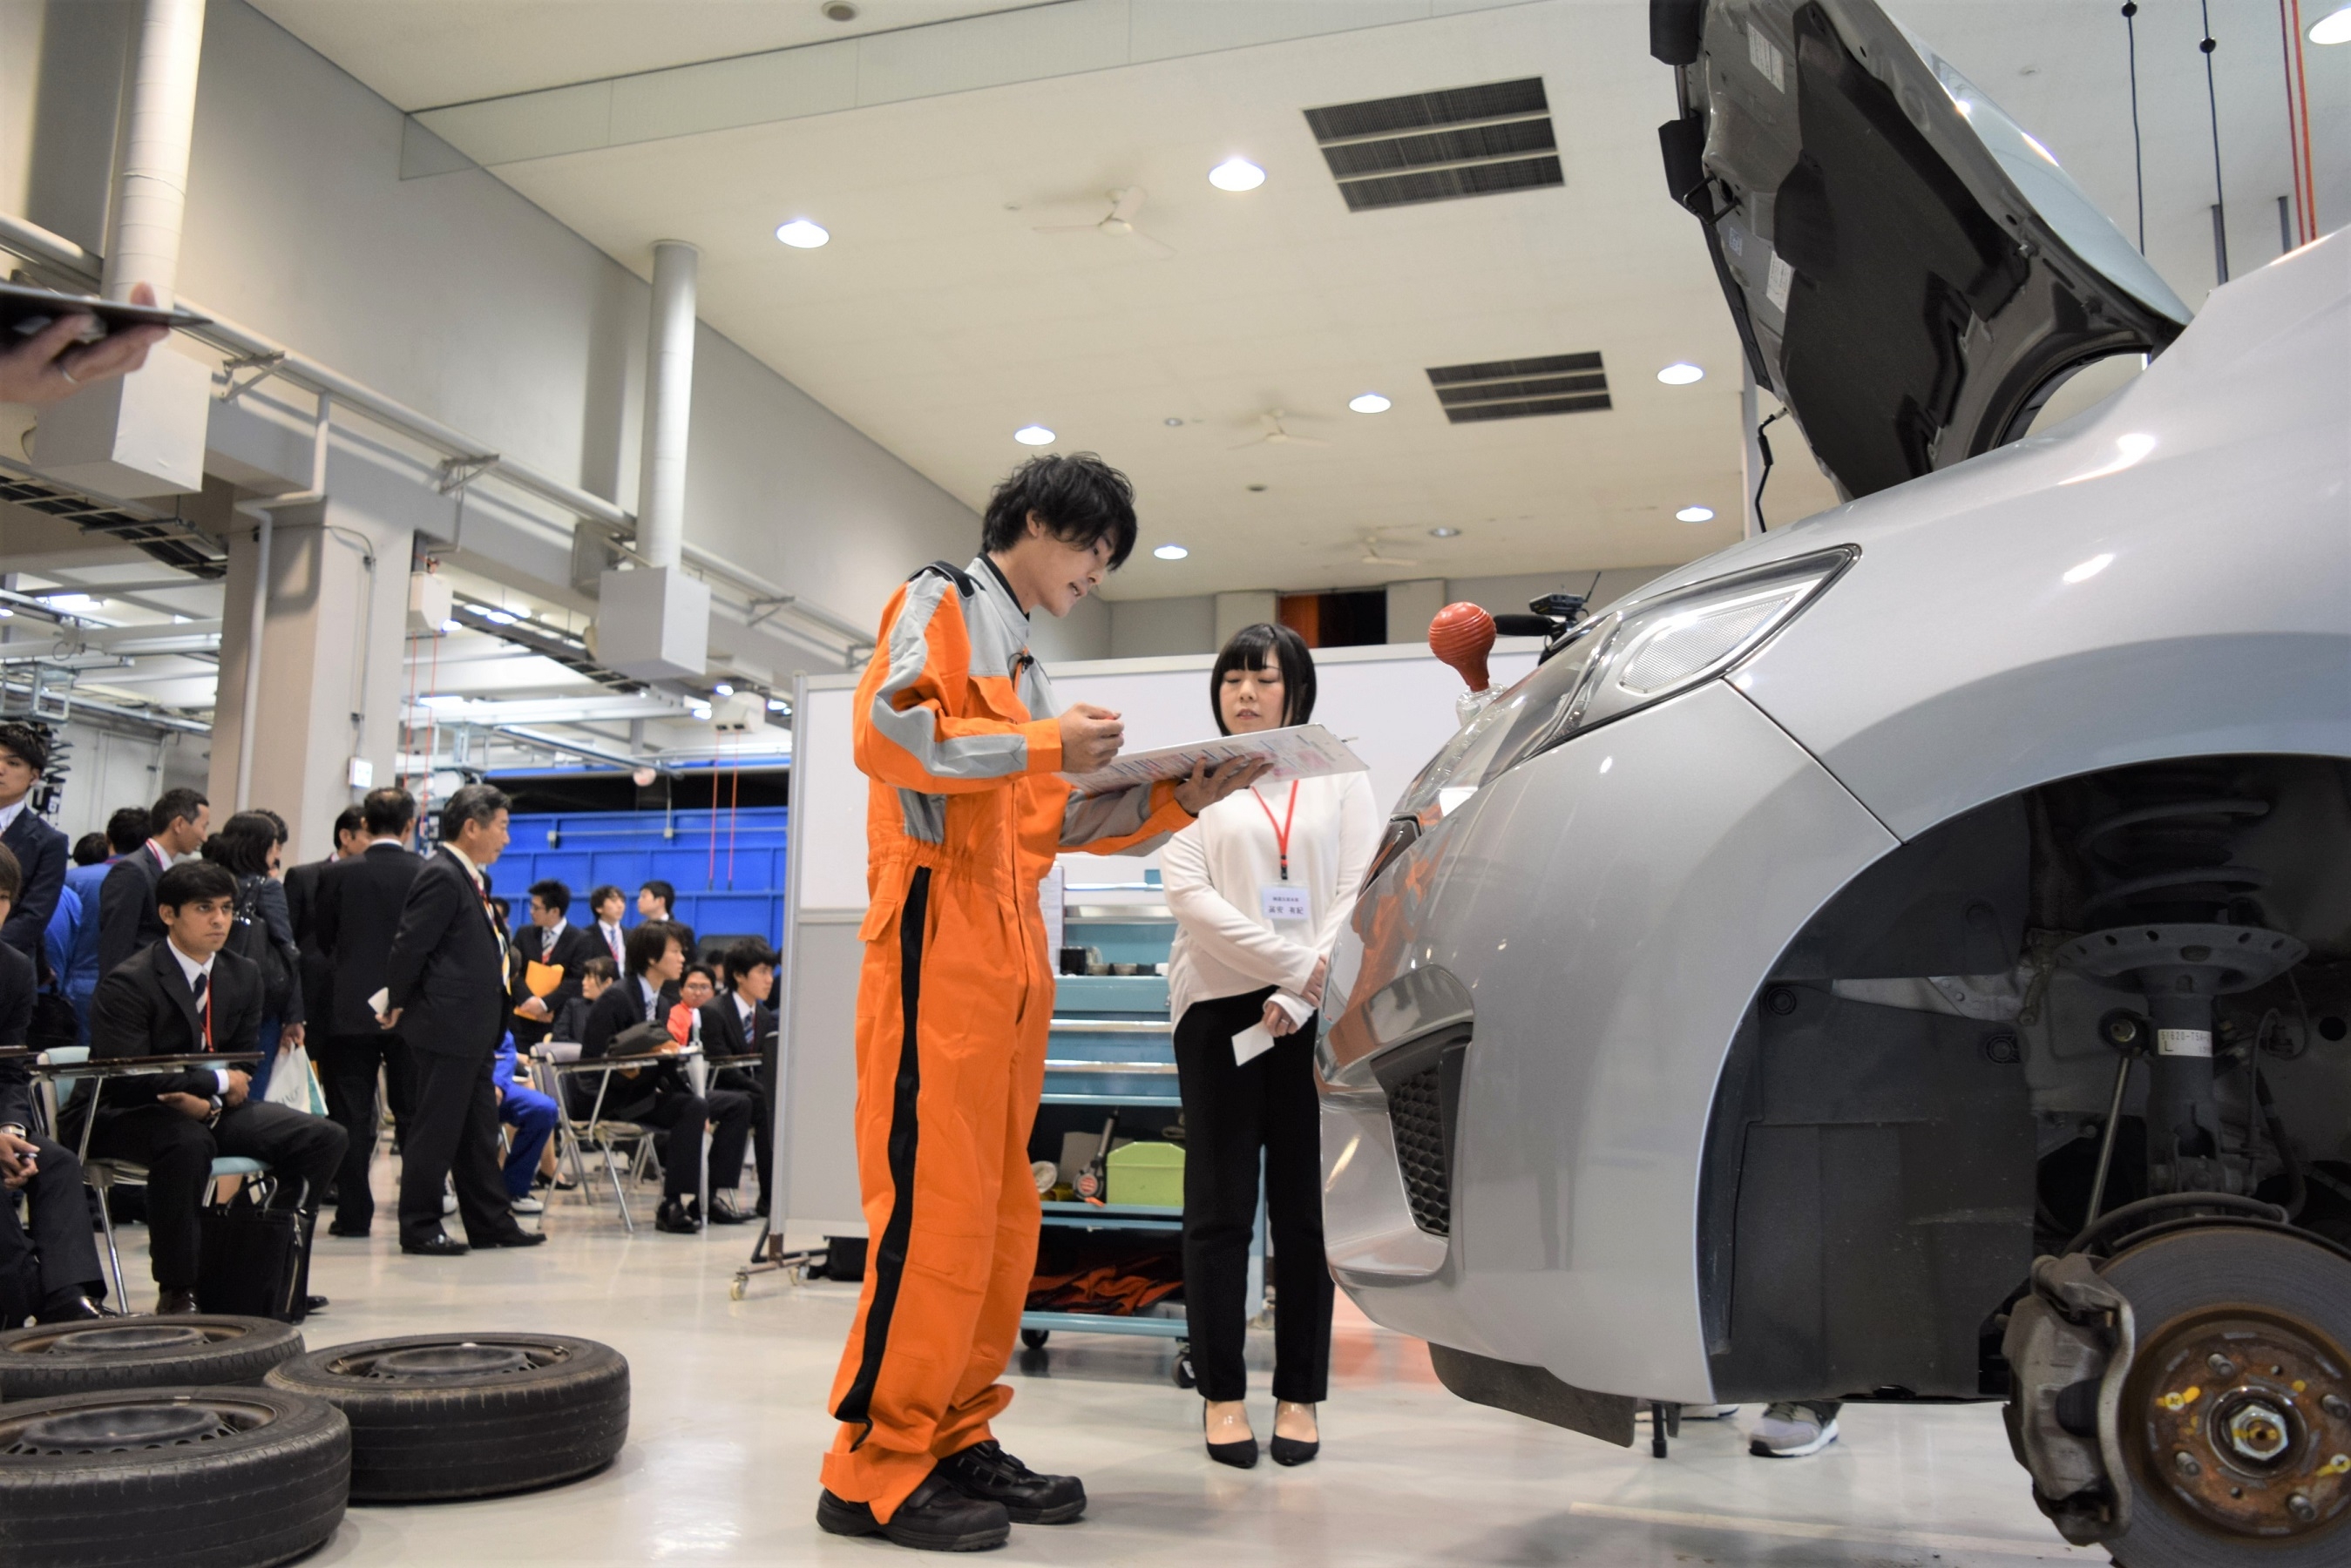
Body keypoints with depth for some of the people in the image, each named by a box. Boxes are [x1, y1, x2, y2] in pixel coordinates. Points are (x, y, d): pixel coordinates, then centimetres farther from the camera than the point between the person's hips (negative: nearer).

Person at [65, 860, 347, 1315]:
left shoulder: (243, 977, 4)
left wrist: (208, 1102, -17)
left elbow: (242, 1067, 6)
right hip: (118, 1114, -6)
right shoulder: (128, 983, -16)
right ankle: (177, 1290, -25)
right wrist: (220, 1083, -20)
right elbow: (127, 1078, -23)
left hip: (207, 1110, 7)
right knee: (188, 1142, -41)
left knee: (324, 1138, -10)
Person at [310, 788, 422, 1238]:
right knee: (414, 1115, 8)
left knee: (352, 1116, 5)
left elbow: (317, 943, 3)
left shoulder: (337, 875, -3)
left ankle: (354, 1213, 6)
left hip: (350, 1012, -1)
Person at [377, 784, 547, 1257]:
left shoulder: (467, 878, 16)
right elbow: (409, 946, -17)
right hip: (447, 1026, -10)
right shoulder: (441, 876, -15)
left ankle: (491, 1222, 22)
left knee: (480, 1131, 14)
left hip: (473, 1031, 10)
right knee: (436, 1130, -1)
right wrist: (397, 1005, -8)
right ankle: (419, 1228, 9)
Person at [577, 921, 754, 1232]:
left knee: (737, 1105, -1)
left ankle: (712, 1194, -1)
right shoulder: (615, 999, -13)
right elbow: (592, 1065, -17)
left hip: (647, 1090, 9)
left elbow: (666, 1067, 11)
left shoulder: (664, 1004, 11)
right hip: (608, 1099, -9)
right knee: (693, 1108, -31)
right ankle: (671, 1205, -27)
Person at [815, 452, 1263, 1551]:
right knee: (935, 1207, -10)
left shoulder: (1022, 664, 27)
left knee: (1000, 1214, 7)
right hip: (940, 937, -9)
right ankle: (876, 1468, -3)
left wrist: (1177, 799, 9)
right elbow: (888, 732, -16)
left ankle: (955, 1442, 15)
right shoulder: (941, 604, 2)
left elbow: (1051, 823, 21)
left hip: (1014, 952, 9)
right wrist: (1048, 743, -14)